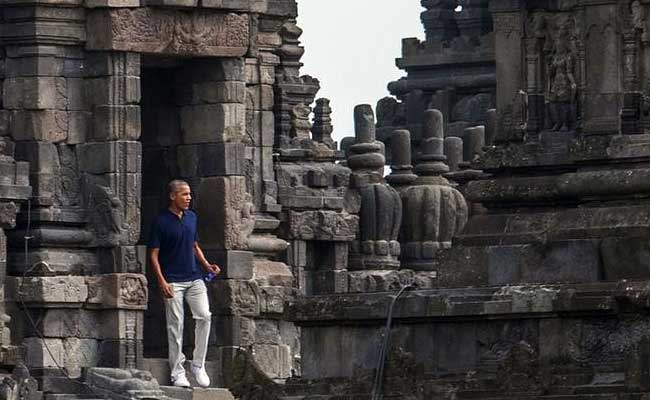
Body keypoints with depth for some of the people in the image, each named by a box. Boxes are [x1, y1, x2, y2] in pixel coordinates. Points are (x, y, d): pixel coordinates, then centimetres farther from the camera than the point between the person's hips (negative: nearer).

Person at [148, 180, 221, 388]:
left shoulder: (191, 217, 10)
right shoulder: (161, 222, -7)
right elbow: (153, 255, -7)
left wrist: (206, 265, 7)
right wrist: (162, 282, -16)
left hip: (194, 278, 5)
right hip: (173, 281, -5)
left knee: (204, 316, -8)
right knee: (175, 325, -3)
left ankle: (198, 365, 4)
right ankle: (177, 372, 3)